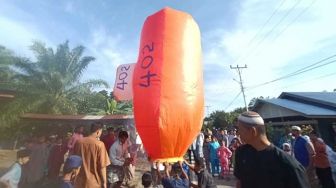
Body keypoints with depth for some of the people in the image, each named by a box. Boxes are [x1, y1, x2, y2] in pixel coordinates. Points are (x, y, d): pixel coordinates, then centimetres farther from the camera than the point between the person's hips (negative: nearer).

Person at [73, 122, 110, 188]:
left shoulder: (78, 142, -4)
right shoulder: (99, 144, -19)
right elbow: (102, 166, -16)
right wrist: (104, 182, -4)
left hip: (79, 181, 5)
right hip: (94, 183, -5)